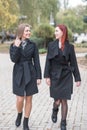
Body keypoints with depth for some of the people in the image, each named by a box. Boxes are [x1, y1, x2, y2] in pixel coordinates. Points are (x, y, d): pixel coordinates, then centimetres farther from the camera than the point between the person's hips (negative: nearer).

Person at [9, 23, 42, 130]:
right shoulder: (13, 45, 2)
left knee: (28, 99, 4)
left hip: (30, 74, 1)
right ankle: (19, 114, 31)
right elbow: (14, 59, -13)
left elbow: (36, 62, 1)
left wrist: (39, 77, -3)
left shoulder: (33, 45, 2)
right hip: (19, 74, -1)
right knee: (20, 99, -1)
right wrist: (17, 46, -19)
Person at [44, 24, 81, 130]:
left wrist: (77, 78, 2)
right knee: (57, 101, -1)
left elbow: (73, 63, 2)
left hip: (66, 77, 0)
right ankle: (55, 110, 36)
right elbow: (48, 61, 0)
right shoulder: (51, 45, 1)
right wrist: (47, 76, -7)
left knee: (64, 101, 1)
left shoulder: (69, 46, -1)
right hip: (55, 76, 0)